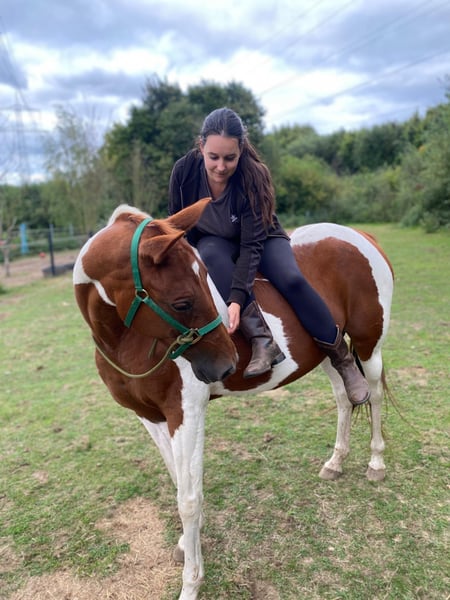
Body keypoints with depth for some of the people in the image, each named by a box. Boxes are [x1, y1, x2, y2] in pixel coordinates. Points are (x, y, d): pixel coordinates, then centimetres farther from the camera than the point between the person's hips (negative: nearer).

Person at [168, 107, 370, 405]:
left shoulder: (253, 176, -28)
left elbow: (251, 245, -32)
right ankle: (261, 339, -38)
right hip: (214, 242, 2)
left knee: (293, 281, -29)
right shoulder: (184, 171, -21)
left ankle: (344, 360, -11)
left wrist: (237, 297, -43)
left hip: (261, 238, -1)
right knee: (211, 254, -36)